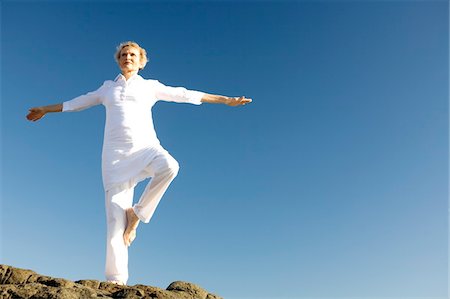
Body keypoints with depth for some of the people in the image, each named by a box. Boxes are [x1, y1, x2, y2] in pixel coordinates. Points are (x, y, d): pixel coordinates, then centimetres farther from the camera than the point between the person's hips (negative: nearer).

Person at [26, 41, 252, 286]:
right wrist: (46, 109, 45)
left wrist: (226, 100, 11)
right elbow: (78, 102, 34)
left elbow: (186, 95, 13)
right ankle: (115, 280, -3)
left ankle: (137, 212, -15)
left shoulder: (151, 86, 16)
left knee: (169, 166, -37)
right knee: (116, 217, -8)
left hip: (145, 146, -1)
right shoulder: (108, 87, 22)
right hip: (116, 153, 1)